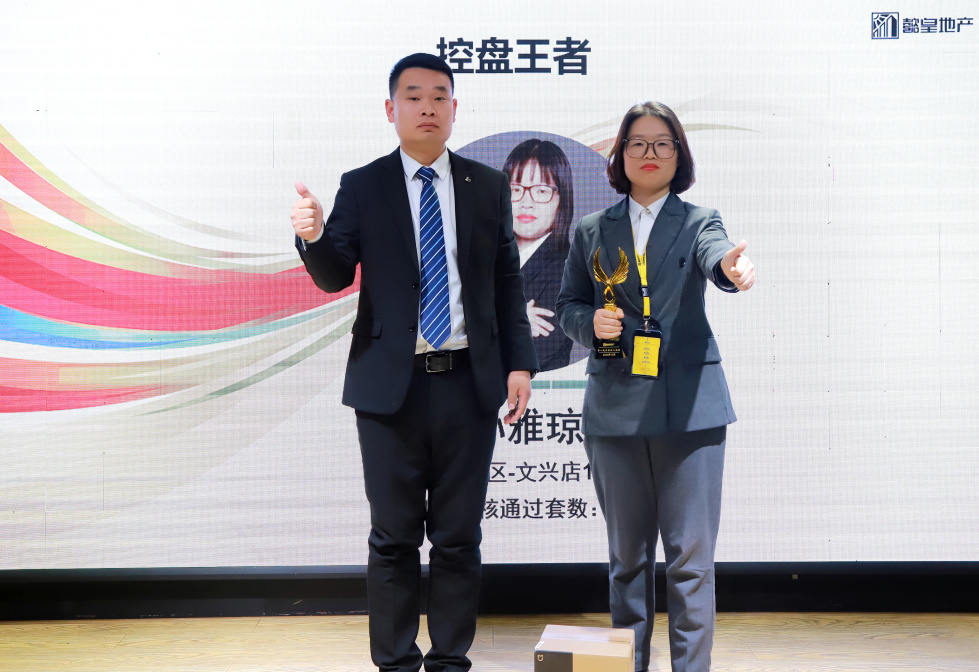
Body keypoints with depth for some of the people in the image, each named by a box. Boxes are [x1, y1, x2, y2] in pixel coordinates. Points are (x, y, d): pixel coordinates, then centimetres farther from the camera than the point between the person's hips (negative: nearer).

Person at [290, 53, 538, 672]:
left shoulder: (488, 186, 8)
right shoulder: (361, 188, 3)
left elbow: (508, 282, 9)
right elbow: (336, 277, -3)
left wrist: (520, 363, 1)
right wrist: (313, 237, -25)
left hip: (468, 384, 1)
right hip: (391, 385, -1)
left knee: (459, 538, 9)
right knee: (394, 539, 7)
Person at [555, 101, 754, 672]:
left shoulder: (699, 221, 6)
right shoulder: (592, 231, 12)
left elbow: (715, 256, -16)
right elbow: (568, 306, 15)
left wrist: (732, 266, -40)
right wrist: (591, 322, -8)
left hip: (690, 407, -2)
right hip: (615, 409, 2)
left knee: (691, 555, -1)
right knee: (627, 554, 11)